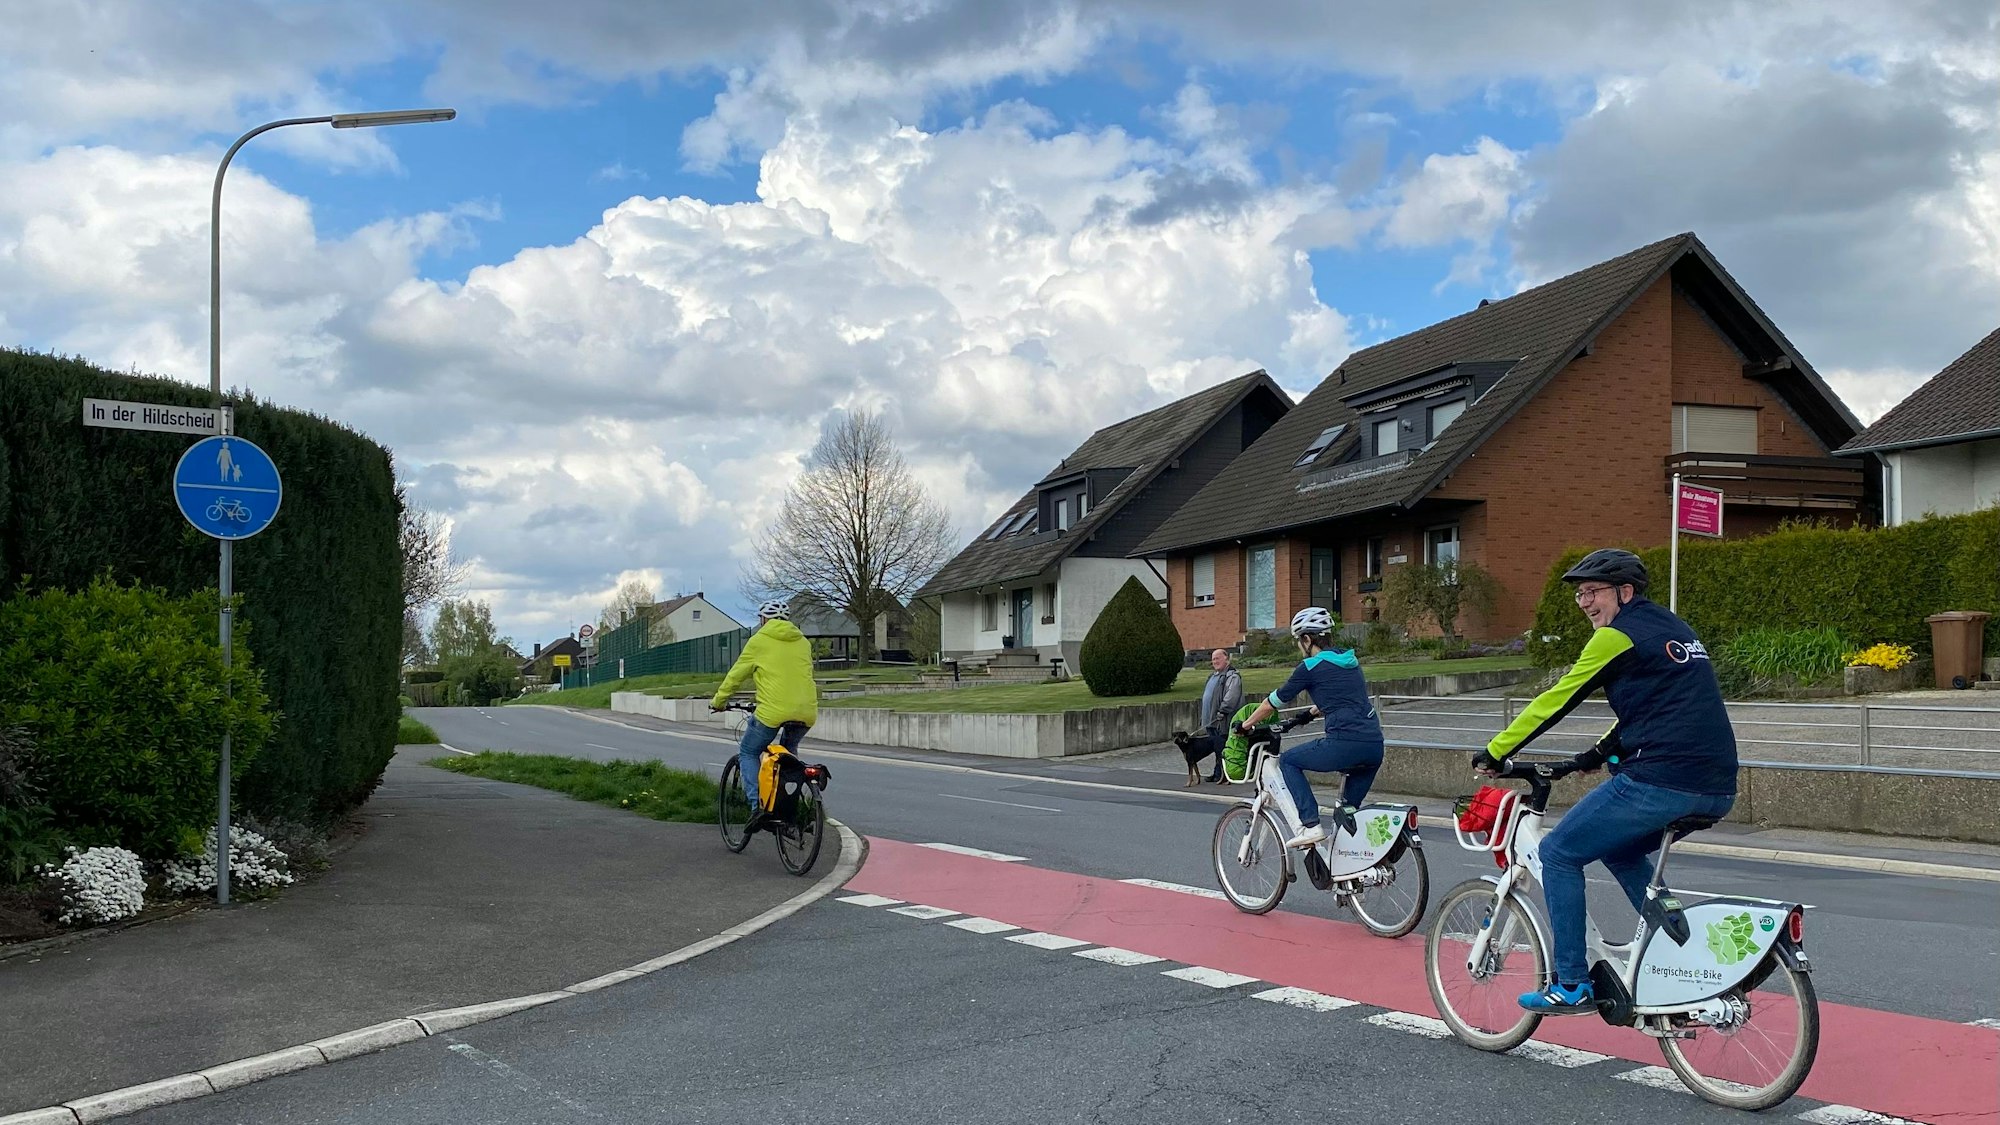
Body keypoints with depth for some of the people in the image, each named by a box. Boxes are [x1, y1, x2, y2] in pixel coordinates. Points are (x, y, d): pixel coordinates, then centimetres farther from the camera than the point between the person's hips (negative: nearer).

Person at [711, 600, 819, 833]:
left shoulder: (759, 641, 6)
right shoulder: (803, 642, 19)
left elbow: (736, 674, 12)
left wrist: (718, 701, 25)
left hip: (773, 710, -5)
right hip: (806, 710, 5)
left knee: (748, 753, 14)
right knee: (788, 751, 31)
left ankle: (757, 805, -4)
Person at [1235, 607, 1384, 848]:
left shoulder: (1310, 667, 2)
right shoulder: (1351, 660, 21)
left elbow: (1274, 702, 9)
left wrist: (1245, 725, 23)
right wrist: (1312, 713, 53)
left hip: (1344, 744, -7)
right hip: (1375, 747, 7)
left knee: (1288, 761, 13)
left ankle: (1310, 825, 2)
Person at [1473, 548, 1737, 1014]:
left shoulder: (1617, 637, -5)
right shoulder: (1672, 629, 22)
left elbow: (1556, 701, -4)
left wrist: (1494, 752, 3)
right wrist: (1597, 754, 31)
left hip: (1660, 781, -9)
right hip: (1718, 789, 9)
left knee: (1559, 853, 4)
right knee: (1620, 849, 30)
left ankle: (1572, 984, 5)